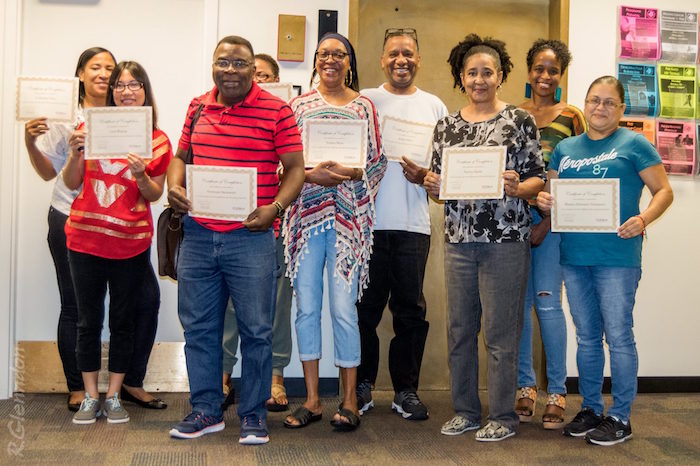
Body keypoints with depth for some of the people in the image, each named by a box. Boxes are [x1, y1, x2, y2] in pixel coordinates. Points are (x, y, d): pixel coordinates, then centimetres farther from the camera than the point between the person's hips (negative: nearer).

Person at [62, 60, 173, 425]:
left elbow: (155, 195, 2)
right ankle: (90, 397, 19)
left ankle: (114, 396, 20)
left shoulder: (157, 141, -1)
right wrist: (76, 154, -15)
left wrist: (141, 175, -17)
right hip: (85, 239, 1)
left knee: (124, 320, 8)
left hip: (131, 243, 0)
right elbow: (71, 183, 3)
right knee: (88, 319, 7)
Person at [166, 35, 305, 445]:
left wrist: (274, 208, -17)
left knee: (256, 330, 4)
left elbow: (295, 169, -2)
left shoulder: (277, 111, -3)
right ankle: (206, 410, 27)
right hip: (198, 235, 5)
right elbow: (182, 155, 21)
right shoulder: (198, 107, 11)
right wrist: (174, 186, 1)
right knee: (199, 327, 12)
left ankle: (254, 415, 19)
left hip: (251, 237, -4)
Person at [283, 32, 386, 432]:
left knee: (343, 308, -5)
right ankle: (312, 399, 15)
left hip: (347, 216, -2)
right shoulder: (299, 105, 12)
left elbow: (378, 162, 4)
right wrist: (311, 175, -12)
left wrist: (348, 173, -14)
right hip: (306, 214, 2)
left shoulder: (364, 107, 9)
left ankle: (350, 400, 9)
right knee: (306, 306, 4)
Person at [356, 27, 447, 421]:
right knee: (365, 307, 5)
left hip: (413, 224, 1)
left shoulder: (434, 107, 11)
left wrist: (425, 176, -9)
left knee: (411, 309, 4)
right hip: (367, 220, 0)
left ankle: (406, 390, 15)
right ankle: (362, 386, 19)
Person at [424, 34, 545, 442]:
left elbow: (539, 178, -1)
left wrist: (517, 188, -20)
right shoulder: (447, 126, 12)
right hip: (459, 239, 4)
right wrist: (433, 185, -6)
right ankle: (466, 410, 22)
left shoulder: (520, 120, 1)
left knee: (501, 331, -1)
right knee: (459, 329, 8)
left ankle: (503, 415, 13)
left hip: (506, 240, -4)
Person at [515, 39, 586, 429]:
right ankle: (526, 387, 17)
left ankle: (557, 393, 7)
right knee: (520, 302, 5)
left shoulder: (571, 117, 2)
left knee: (548, 302, -5)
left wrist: (547, 222, -11)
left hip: (553, 218, -3)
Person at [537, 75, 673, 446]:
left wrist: (643, 220, -20)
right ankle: (590, 408, 24)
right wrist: (544, 201, -6)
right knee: (586, 336, 13)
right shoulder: (565, 148, 14)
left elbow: (664, 191, -2)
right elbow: (550, 193, 17)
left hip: (617, 256, -5)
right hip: (574, 256, 5)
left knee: (618, 336, -1)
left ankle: (620, 416, 10)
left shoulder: (633, 144, 1)